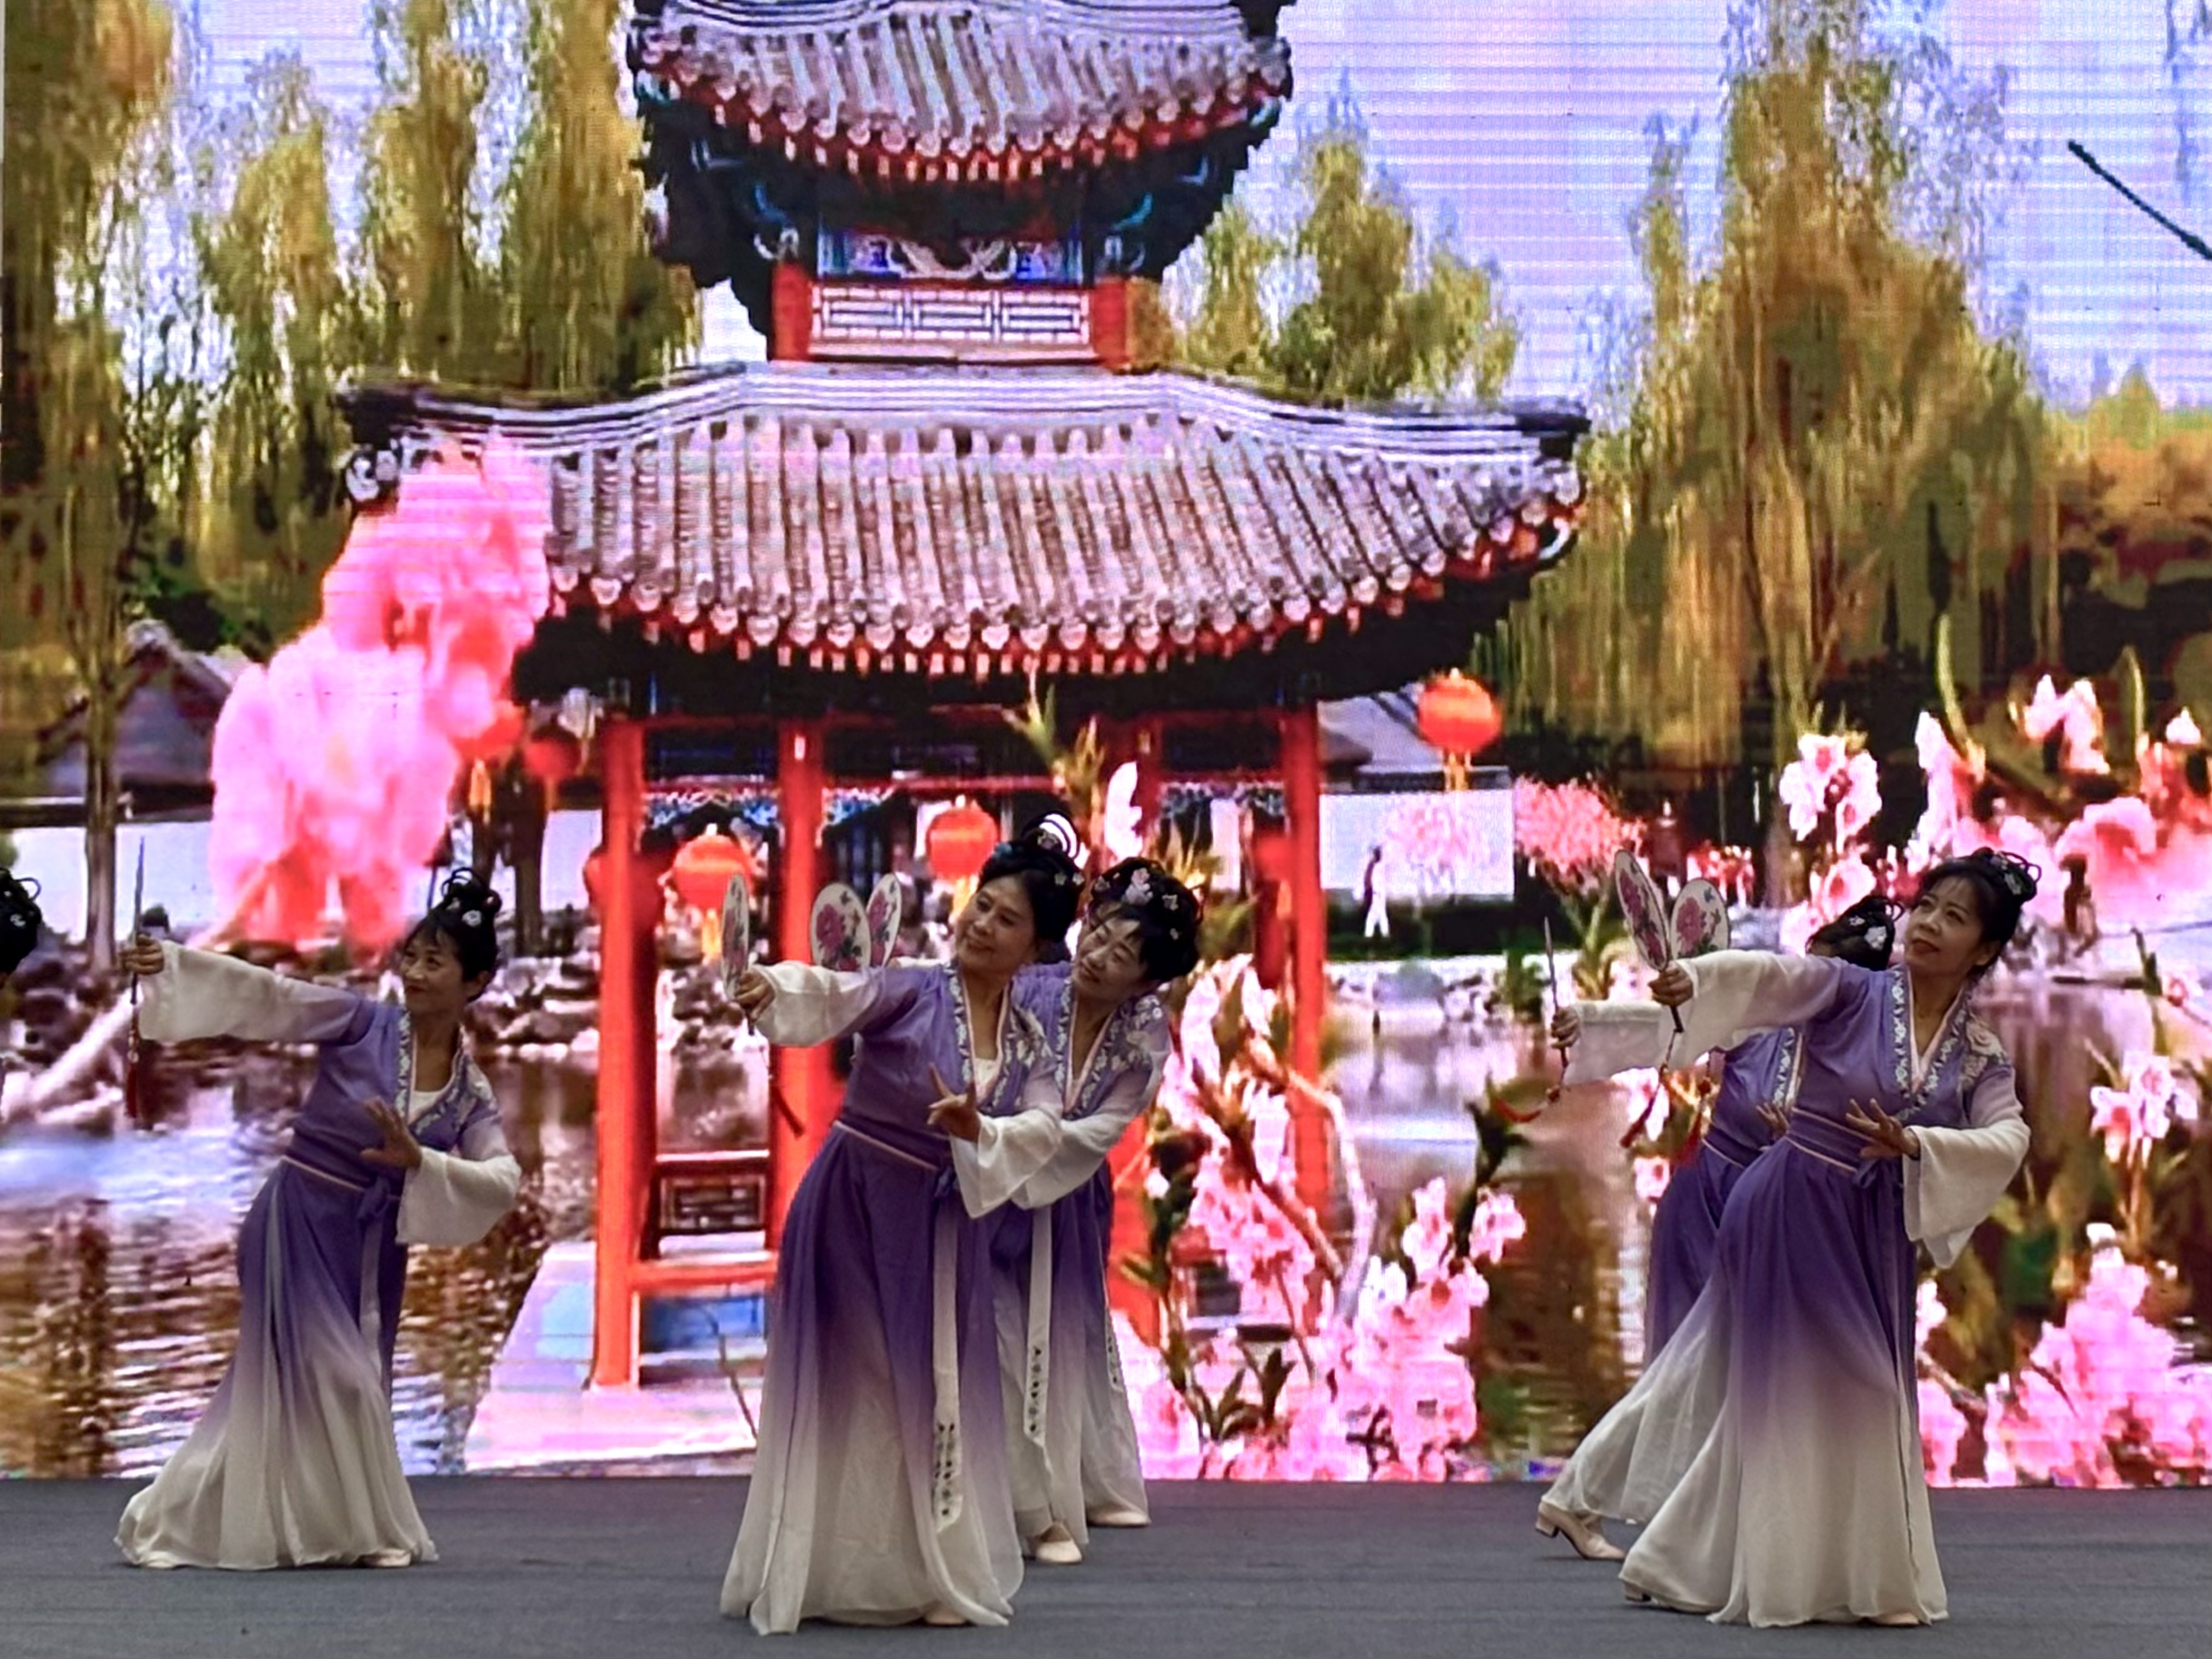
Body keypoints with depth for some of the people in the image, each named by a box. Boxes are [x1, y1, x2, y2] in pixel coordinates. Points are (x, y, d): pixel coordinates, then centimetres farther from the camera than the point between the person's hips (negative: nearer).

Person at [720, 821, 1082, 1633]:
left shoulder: (1028, 1037, 4)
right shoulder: (911, 987, -10)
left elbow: (1040, 1133, -6)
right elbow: (835, 997, -29)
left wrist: (978, 1130, -26)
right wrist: (772, 989, -50)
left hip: (941, 1227, 4)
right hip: (853, 1209, -4)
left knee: (934, 1394, 9)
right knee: (842, 1386, 2)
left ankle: (932, 1574, 22)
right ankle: (821, 1572, 13)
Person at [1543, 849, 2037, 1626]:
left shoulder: (1981, 1056, 2)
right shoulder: (1851, 992, -8)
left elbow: (2007, 1141, -12)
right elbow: (1770, 975, -25)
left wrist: (1914, 1143, -29)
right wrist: (1694, 978, -46)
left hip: (1874, 1234, 4)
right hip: (1790, 1211, -4)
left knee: (1860, 1399, 12)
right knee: (1779, 1393, 1)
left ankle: (1868, 1576, 26)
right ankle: (1777, 1576, 12)